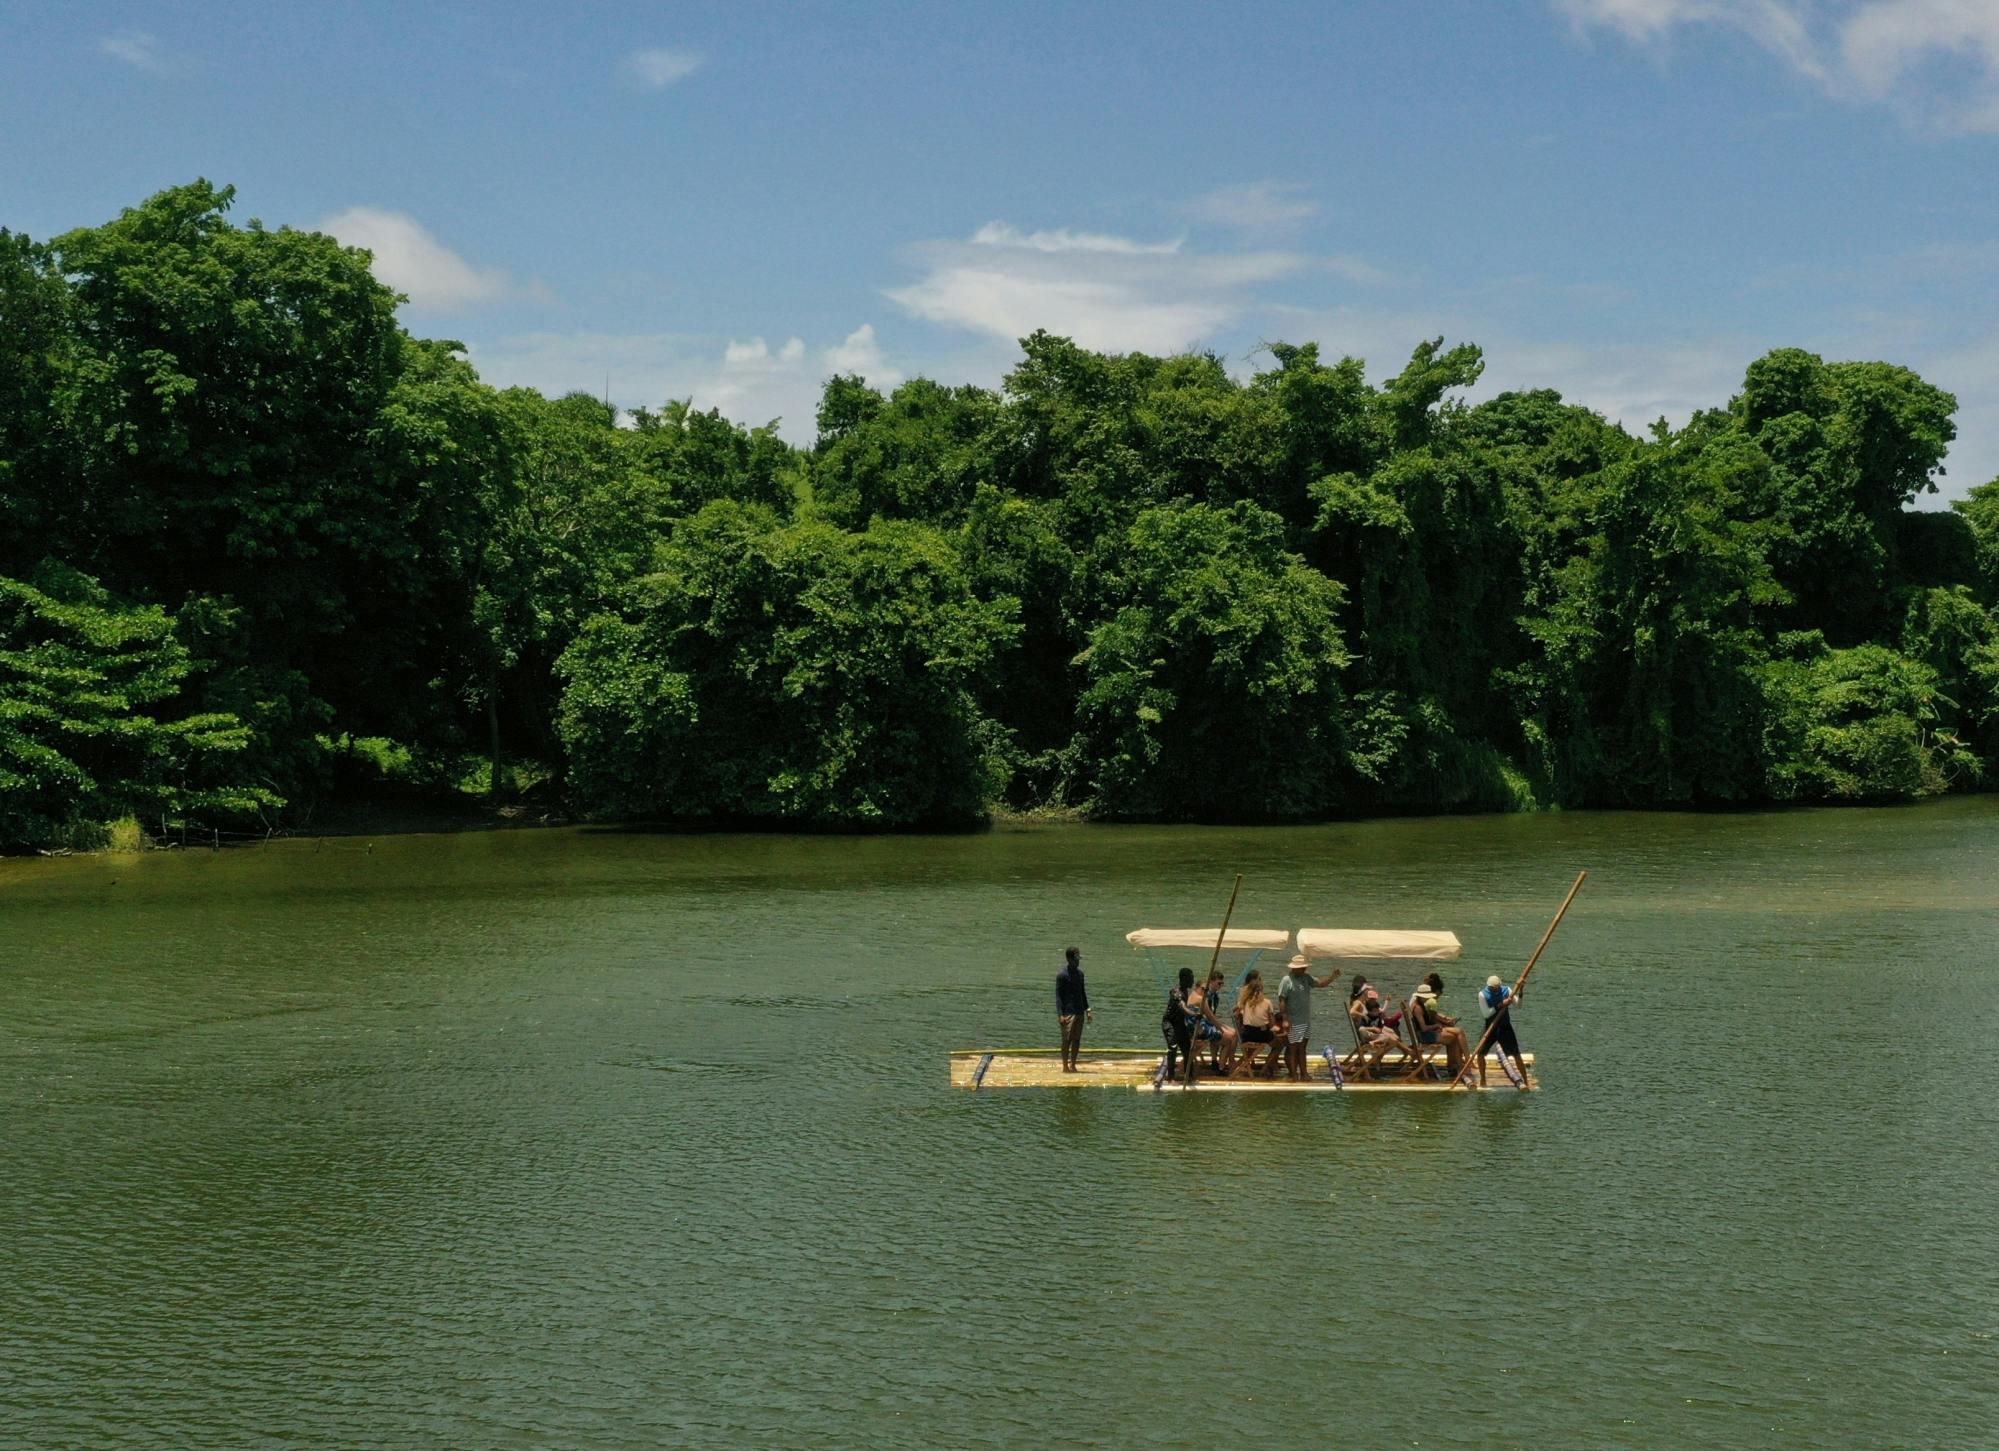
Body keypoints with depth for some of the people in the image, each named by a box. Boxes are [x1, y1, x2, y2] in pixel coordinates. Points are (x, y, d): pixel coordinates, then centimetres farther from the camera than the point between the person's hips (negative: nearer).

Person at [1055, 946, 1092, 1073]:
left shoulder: (1080, 973, 12)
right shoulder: (1062, 975, -10)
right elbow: (1058, 995, -12)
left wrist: (1087, 1011, 16)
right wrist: (1060, 1015, -19)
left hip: (1079, 1012, 7)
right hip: (1068, 1013, -7)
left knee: (1077, 1040, 7)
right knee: (1067, 1040, -6)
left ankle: (1072, 1065, 13)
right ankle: (1065, 1067, 0)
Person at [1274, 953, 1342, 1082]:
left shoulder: (1306, 978, 9)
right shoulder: (1287, 981, -15)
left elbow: (1321, 983, 6)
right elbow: (1282, 1002, -17)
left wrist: (1333, 976, -12)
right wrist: (1285, 1020, -22)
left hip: (1306, 1021, 8)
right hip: (1294, 1022, -8)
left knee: (1302, 1048, 13)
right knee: (1292, 1049, 0)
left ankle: (1303, 1073, 18)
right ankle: (1293, 1075, 5)